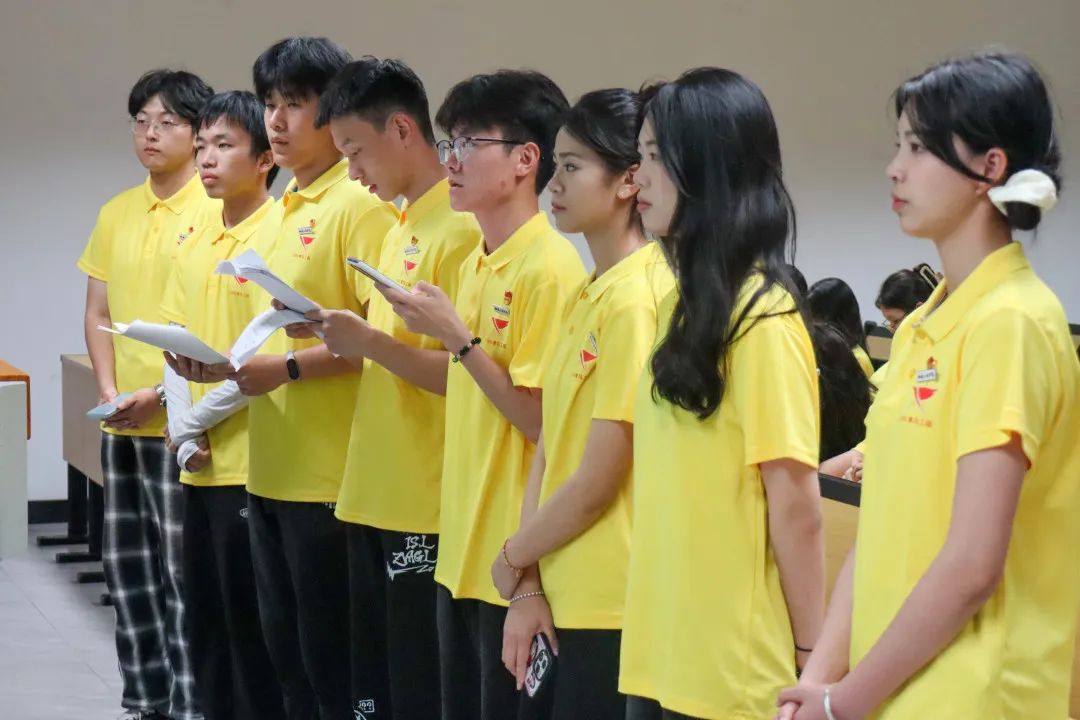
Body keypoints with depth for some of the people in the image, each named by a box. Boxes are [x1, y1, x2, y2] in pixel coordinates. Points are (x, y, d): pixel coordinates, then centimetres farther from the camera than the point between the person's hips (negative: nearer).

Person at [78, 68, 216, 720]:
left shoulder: (216, 211, -7)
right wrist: (109, 391, -1)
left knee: (184, 574, -4)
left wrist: (162, 391, -17)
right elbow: (99, 313, 13)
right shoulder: (117, 214, 12)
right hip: (121, 424, 7)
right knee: (128, 569, 12)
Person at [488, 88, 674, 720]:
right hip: (569, 600, 8)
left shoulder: (636, 299, -16)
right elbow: (549, 448, 9)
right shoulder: (590, 295, 11)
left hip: (611, 607, -8)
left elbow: (596, 482, -17)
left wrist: (513, 558, -2)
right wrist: (529, 586, 3)